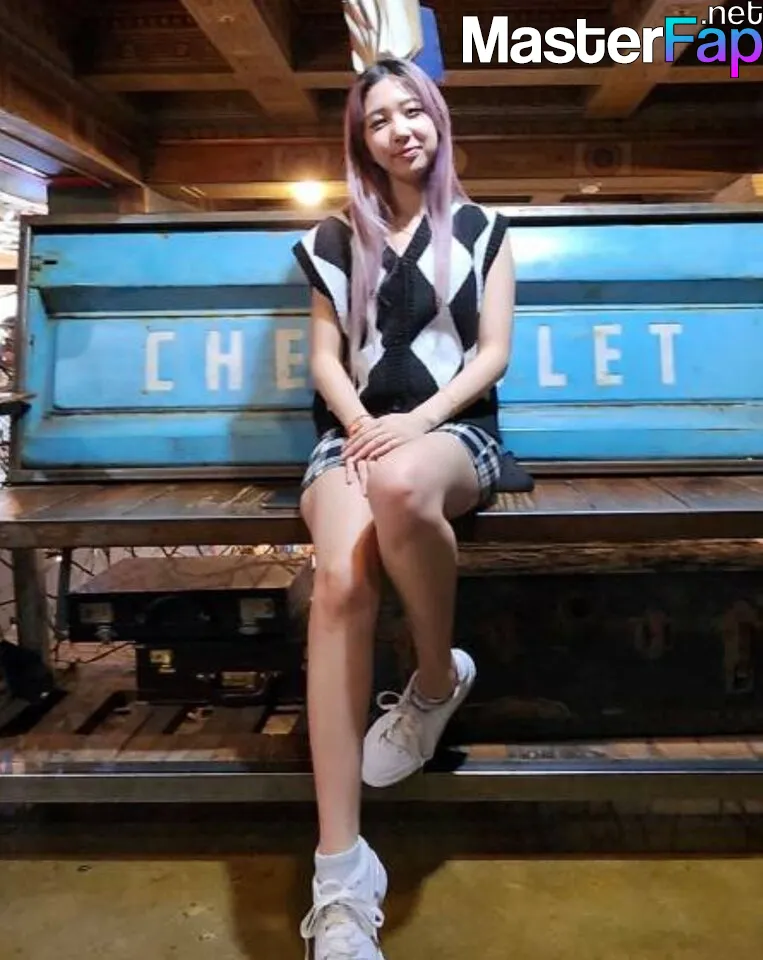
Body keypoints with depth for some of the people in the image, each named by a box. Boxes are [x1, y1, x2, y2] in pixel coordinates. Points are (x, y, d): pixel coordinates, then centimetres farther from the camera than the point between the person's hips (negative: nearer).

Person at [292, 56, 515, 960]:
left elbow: (493, 352, 4)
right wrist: (356, 425, -10)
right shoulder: (336, 238, 18)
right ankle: (340, 877, -33)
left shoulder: (481, 229, 14)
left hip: (454, 430, -1)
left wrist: (416, 421, -12)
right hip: (356, 430, 2)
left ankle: (439, 678, -12)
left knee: (402, 485, -41)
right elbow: (324, 354, 11)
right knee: (340, 578, -32)